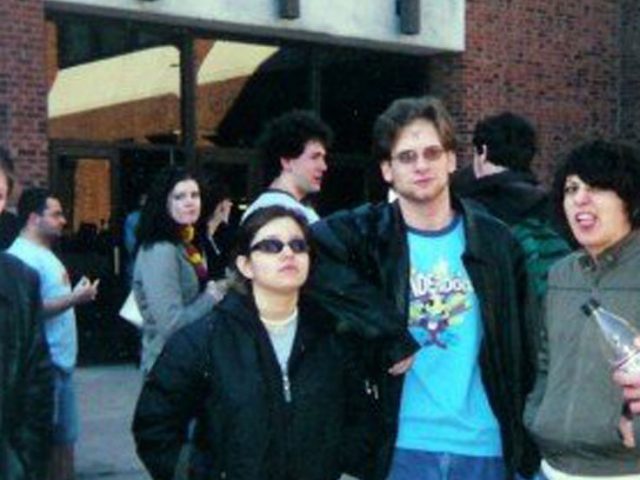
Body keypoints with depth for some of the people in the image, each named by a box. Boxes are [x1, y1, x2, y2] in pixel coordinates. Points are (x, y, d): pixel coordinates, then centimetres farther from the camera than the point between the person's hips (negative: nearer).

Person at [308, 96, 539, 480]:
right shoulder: (367, 233, -3)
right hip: (402, 446, -2)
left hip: (486, 446, 2)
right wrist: (388, 335, -24)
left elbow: (524, 350, 8)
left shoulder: (496, 241, 5)